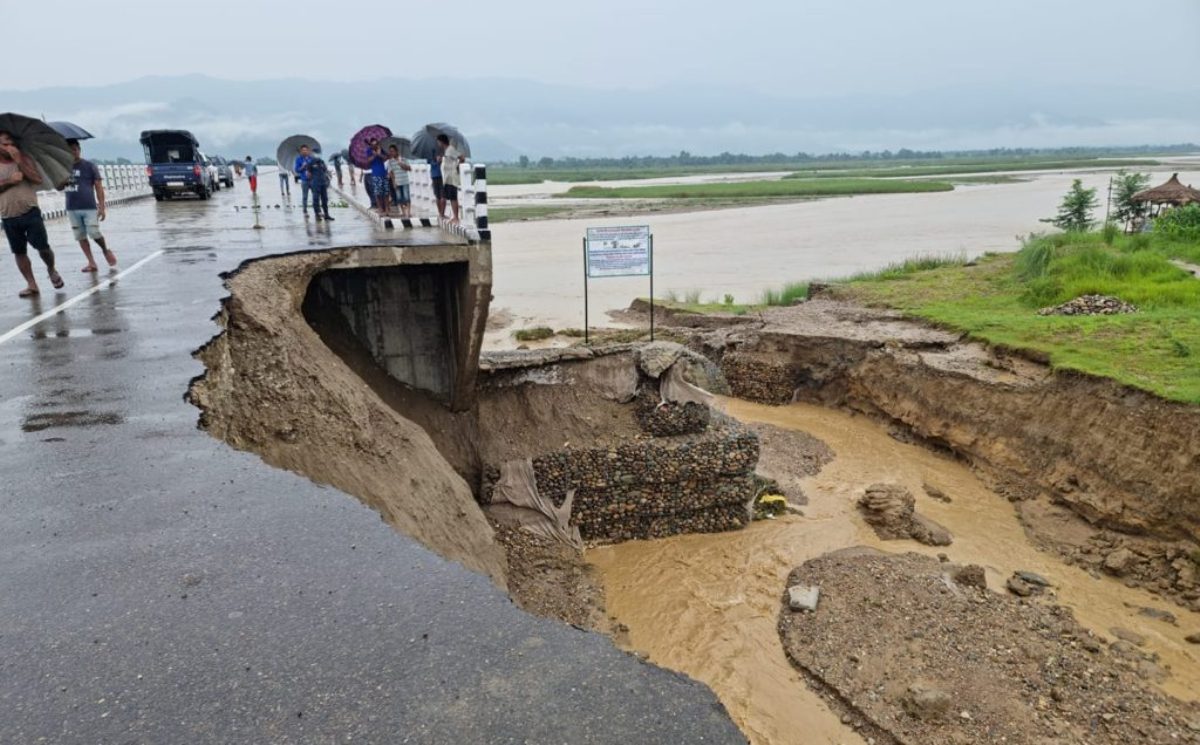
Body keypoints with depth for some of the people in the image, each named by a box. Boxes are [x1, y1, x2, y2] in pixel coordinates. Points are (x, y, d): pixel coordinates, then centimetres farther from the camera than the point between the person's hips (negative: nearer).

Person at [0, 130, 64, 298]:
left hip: (30, 213, -2)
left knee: (43, 247, -5)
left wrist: (19, 161, -15)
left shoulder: (24, 159, 2)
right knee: (19, 252, 5)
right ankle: (31, 285, 11)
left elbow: (38, 179, -11)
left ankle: (51, 270, 24)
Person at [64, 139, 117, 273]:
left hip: (89, 207, -5)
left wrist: (102, 206, -11)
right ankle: (91, 262, 8)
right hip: (72, 209, 5)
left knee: (94, 233, -10)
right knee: (81, 237, 4)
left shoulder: (89, 166, -2)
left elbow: (98, 187, -4)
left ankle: (106, 251, 19)